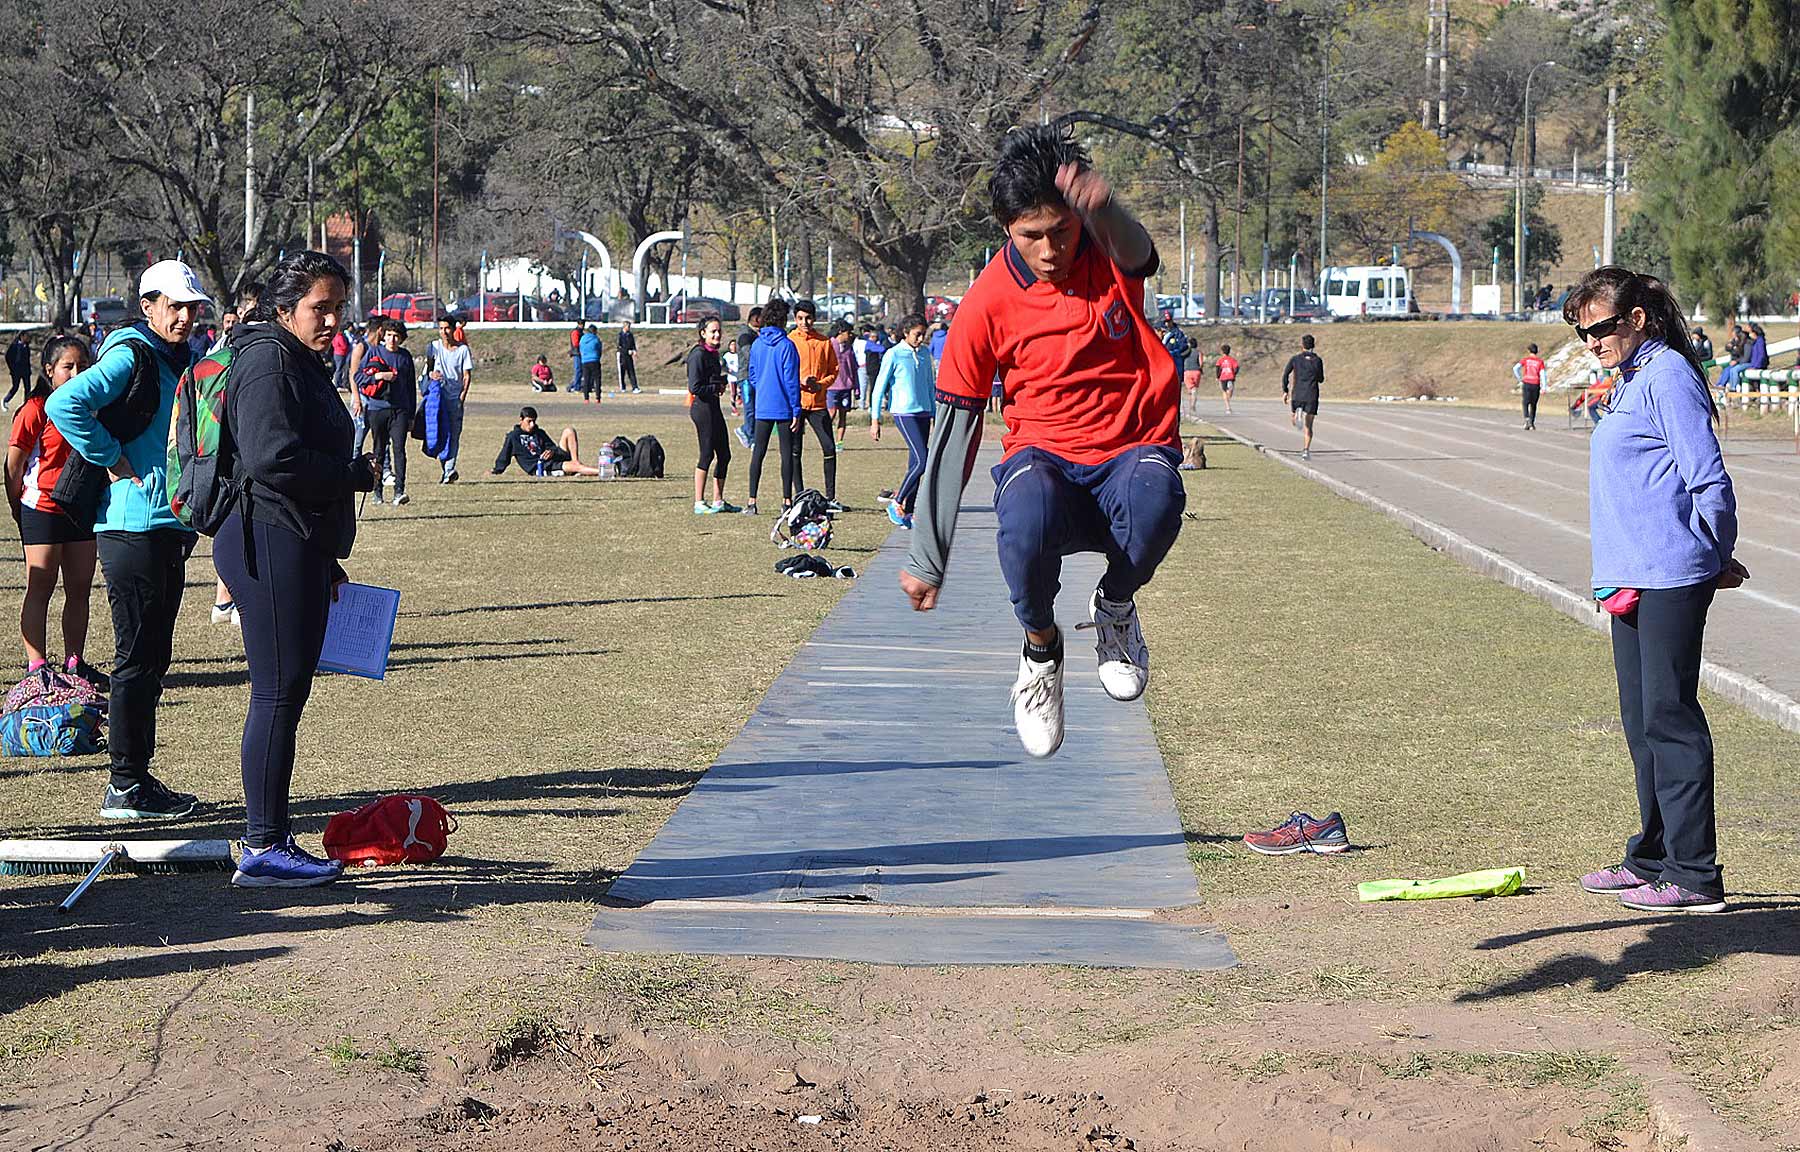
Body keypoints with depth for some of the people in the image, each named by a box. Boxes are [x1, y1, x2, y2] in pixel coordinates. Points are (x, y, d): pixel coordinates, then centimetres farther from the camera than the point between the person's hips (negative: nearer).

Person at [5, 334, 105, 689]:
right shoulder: (36, 410, -9)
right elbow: (13, 465, -7)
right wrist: (19, 511, -4)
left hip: (83, 510, 6)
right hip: (43, 510, -6)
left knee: (80, 590, 8)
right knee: (40, 589, -2)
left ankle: (74, 664, 15)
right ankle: (36, 668, 0)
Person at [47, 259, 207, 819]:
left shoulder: (187, 361, 16)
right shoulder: (130, 357, -11)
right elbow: (63, 404, -25)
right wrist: (115, 462, -19)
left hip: (170, 527, 9)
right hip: (133, 526, -9)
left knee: (152, 656, 12)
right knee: (137, 657, -6)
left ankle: (136, 777, 19)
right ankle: (125, 786, -2)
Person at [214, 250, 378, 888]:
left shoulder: (301, 362, 20)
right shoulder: (269, 362, -13)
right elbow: (273, 459, -25)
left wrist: (326, 557, 24)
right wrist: (358, 474, -13)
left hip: (296, 548, 10)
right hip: (272, 543, -10)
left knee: (286, 693, 12)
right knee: (278, 693, -8)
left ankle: (271, 840, 17)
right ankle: (263, 847, -4)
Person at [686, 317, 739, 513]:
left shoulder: (713, 354, 14)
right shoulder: (698, 354, -14)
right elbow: (695, 387, -19)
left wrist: (721, 384, 4)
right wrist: (717, 388, -9)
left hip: (713, 406, 9)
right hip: (702, 407, -9)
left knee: (724, 454, 10)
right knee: (707, 455, -6)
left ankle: (718, 501, 16)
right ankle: (699, 503, -1)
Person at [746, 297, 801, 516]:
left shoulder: (757, 345, 6)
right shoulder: (786, 346, -11)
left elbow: (752, 376, 13)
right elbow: (791, 380, -12)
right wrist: (796, 410, -9)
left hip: (762, 408, 5)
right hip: (784, 407, -5)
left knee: (758, 452, 6)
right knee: (787, 453, 1)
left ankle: (752, 501, 2)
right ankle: (787, 501, 1)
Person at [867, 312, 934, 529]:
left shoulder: (924, 355, 12)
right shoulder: (894, 355, -6)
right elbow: (879, 388, -4)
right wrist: (875, 420, -7)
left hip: (923, 413, 6)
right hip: (904, 413, -6)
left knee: (915, 463, 5)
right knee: (923, 461, -15)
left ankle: (908, 512, 9)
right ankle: (897, 503, -4)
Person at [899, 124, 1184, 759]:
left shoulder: (1109, 254, -4)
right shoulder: (989, 302, -6)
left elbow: (1136, 251, -32)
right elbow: (954, 428, 2)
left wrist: (1103, 211, -58)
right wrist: (927, 558, 4)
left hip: (1134, 450, 0)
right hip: (1044, 455, 0)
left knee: (1155, 496, -38)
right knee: (1027, 513, -38)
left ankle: (1115, 607, -2)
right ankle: (1041, 648, -6)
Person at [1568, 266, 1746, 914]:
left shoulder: (1667, 378, -12)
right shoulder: (1631, 380, 19)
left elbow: (1710, 481, -14)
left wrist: (1715, 562, -5)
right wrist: (1713, 562, 21)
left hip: (1671, 579, -10)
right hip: (1632, 580, 10)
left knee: (1669, 717, -9)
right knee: (1642, 721, 15)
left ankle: (1694, 877, -7)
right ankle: (1654, 858, 25)